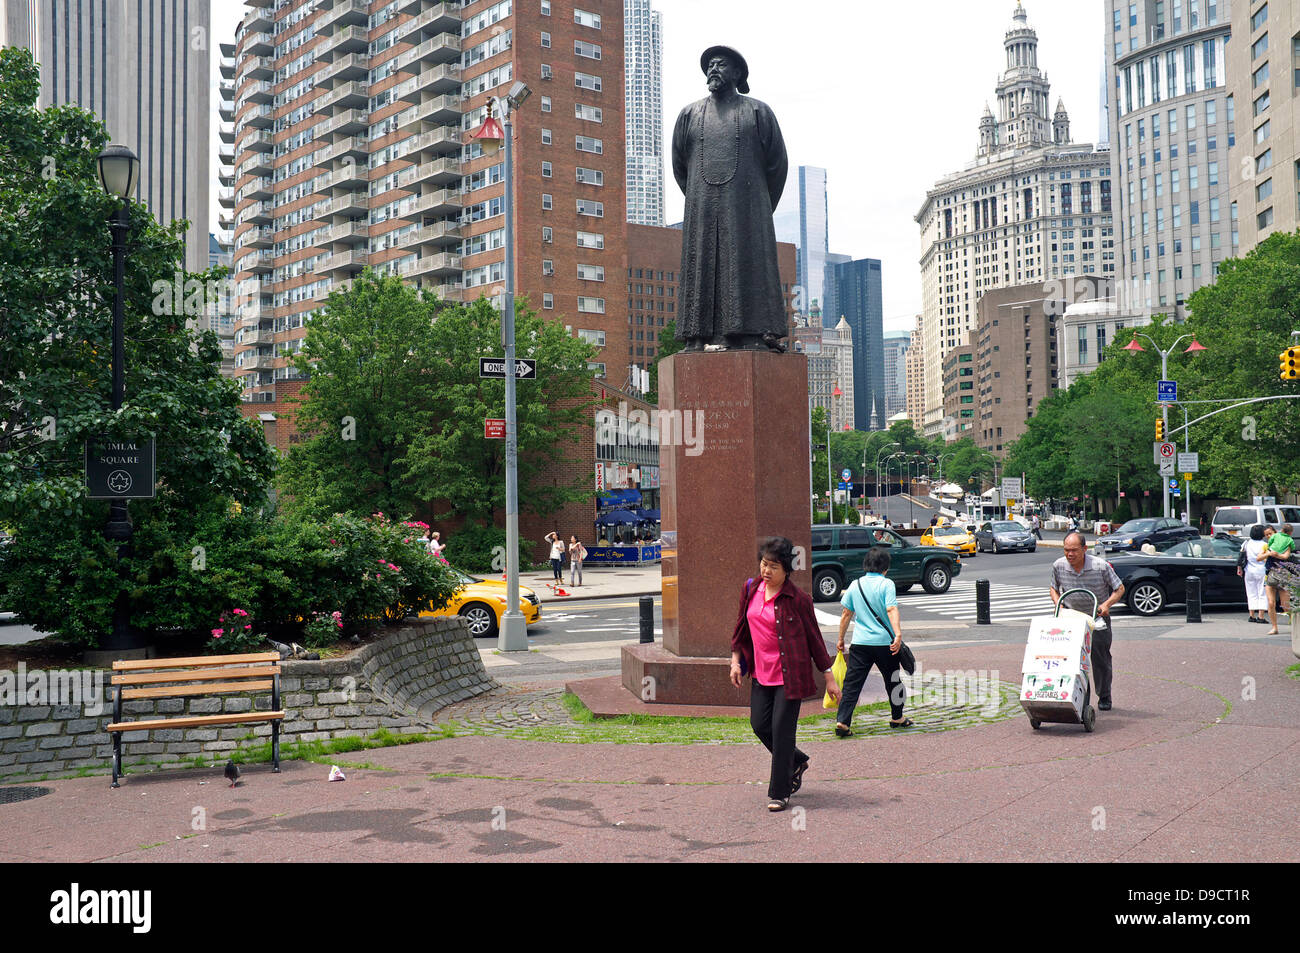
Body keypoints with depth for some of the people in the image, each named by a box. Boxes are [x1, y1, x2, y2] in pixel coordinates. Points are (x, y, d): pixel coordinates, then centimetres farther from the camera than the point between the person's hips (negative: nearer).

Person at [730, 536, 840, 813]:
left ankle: (779, 793, 8)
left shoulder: (797, 598, -11)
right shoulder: (750, 590, 3)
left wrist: (829, 676, -2)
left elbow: (814, 637, -5)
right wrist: (735, 660, 7)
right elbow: (741, 627, 15)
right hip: (761, 672, 6)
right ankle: (797, 762, 33)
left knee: (782, 729, -4)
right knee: (760, 724, 6)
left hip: (790, 674, -6)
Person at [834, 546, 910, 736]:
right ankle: (897, 718, 30)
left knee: (852, 683, 1)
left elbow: (846, 615, 10)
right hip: (884, 642, -2)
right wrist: (898, 634, -25)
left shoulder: (855, 585, 6)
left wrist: (841, 639, 19)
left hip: (860, 642, 2)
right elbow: (891, 610, -18)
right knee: (893, 680, 17)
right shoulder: (887, 584, -5)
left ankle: (842, 721, -9)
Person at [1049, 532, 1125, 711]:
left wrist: (1106, 604, -22)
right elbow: (1054, 588, 9)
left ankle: (1104, 697, 17)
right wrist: (1057, 602, -11)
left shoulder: (1101, 566, -19)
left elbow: (1119, 589, -6)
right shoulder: (1058, 566, -11)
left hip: (1098, 617, -2)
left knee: (1100, 657, 1)